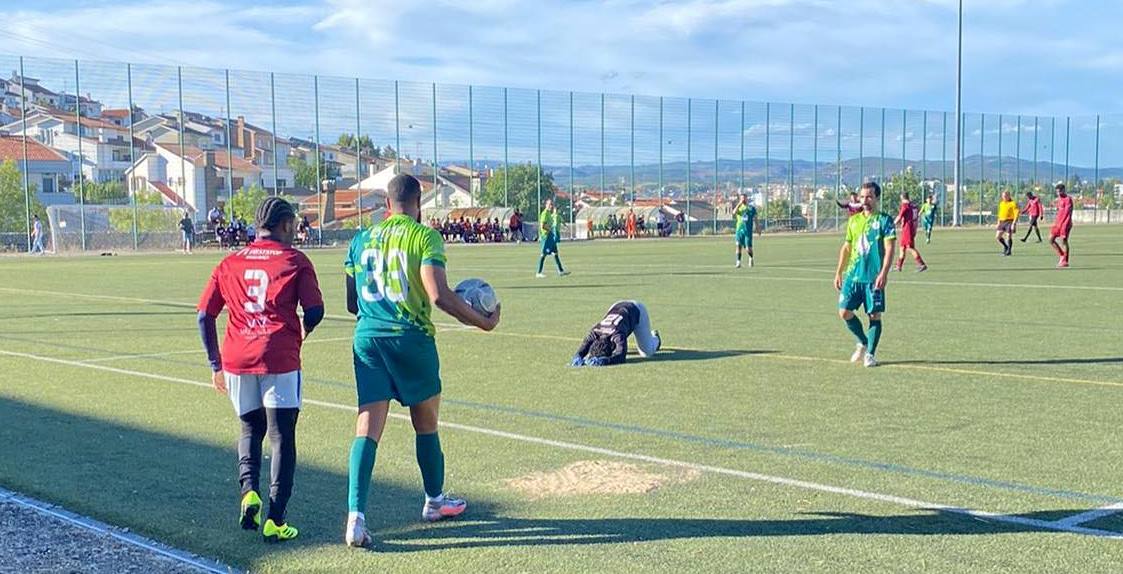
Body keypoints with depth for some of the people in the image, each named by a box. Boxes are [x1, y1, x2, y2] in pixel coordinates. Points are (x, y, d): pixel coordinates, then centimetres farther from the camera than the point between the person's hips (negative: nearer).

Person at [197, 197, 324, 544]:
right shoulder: (294, 260, 4)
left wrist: (215, 365, 18)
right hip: (279, 359, -4)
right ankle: (275, 521, 1)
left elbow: (204, 316, 12)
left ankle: (248, 490, 0)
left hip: (236, 359, 4)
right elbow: (314, 312, -4)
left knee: (250, 429, 23)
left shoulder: (230, 263, 15)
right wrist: (301, 334, 18)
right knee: (282, 437, 4)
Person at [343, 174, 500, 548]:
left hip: (367, 336, 3)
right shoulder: (425, 237, -5)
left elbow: (352, 303, 16)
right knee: (426, 422, 15)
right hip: (412, 337, -3)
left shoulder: (362, 239, 10)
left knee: (367, 427, -1)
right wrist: (482, 321, -5)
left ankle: (355, 516, -14)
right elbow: (439, 295, -17)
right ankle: (434, 502, 32)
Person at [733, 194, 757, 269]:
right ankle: (738, 262, -1)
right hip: (739, 229, 1)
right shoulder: (739, 207, 9)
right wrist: (739, 204, -17)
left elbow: (755, 219, 11)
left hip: (748, 230, -1)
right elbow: (734, 212, -14)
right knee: (738, 246, -8)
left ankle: (751, 258, 26)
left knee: (748, 249, -4)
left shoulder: (752, 207, 7)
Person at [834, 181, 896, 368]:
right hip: (852, 275, 5)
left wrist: (884, 273, -20)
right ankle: (863, 342, 22)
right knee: (844, 311, 0)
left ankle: (870, 354, 10)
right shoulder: (854, 220, 13)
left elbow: (890, 248, -10)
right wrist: (839, 272, 15)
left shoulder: (884, 220, -3)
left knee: (874, 315, -1)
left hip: (873, 277, -5)